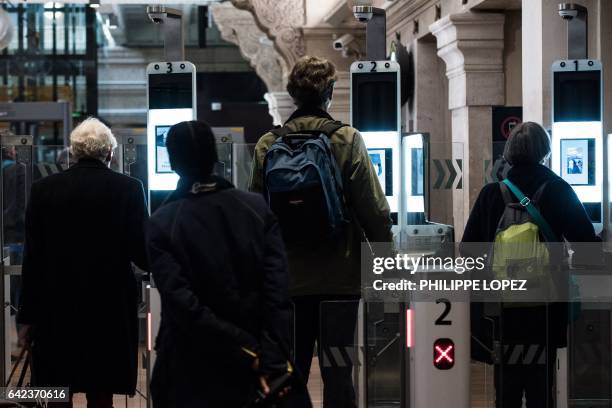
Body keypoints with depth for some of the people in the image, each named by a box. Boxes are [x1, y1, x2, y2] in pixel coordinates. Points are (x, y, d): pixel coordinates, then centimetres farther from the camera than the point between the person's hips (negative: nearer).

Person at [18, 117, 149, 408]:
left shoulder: (44, 189, -1)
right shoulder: (128, 188, -6)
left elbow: (33, 258, 0)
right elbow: (142, 254, -7)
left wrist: (28, 317, 5)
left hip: (56, 311, 1)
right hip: (110, 309, -1)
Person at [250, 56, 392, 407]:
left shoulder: (267, 146, 0)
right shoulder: (348, 141, -7)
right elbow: (374, 209, -9)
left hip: (288, 279, 3)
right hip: (340, 276, -2)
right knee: (338, 374, 2)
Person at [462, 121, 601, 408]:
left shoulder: (491, 193, -2)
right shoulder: (557, 190, -5)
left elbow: (468, 248, -1)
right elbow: (586, 242, -6)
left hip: (501, 302, 1)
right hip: (546, 304, -1)